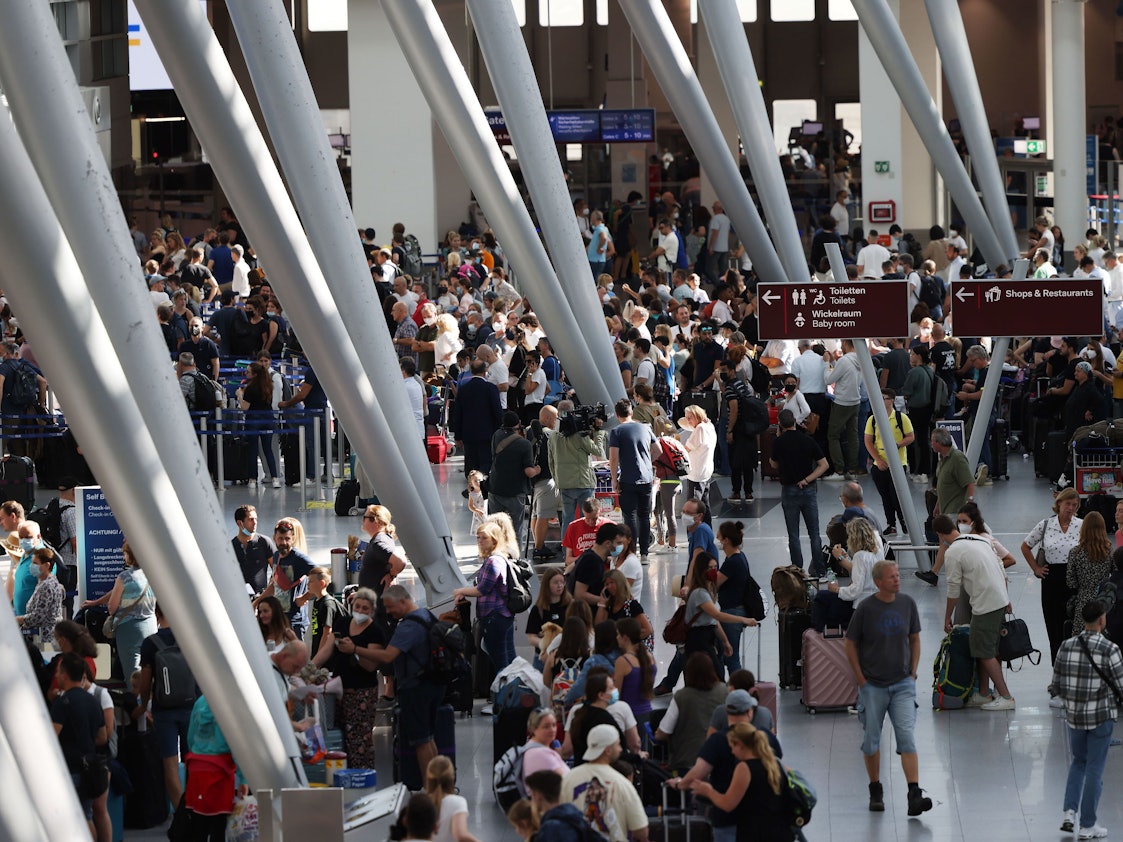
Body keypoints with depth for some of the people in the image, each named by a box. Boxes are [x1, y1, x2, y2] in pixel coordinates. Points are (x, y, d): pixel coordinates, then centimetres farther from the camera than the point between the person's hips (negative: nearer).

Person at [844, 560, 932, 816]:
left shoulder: (907, 603, 0)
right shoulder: (866, 608, -9)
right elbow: (850, 645, -1)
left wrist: (913, 672, 6)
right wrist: (861, 680, -4)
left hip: (903, 683, 1)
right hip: (873, 685, -1)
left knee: (907, 738, -10)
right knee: (871, 741, 7)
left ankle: (914, 795, -16)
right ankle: (875, 792, 24)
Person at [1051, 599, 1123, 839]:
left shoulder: (1066, 647, -4)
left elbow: (1056, 687, 1)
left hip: (1074, 715, 4)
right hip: (1101, 717, -4)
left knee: (1079, 762, 24)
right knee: (1095, 769, 7)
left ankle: (1069, 812, 10)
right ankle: (1087, 826, 14)